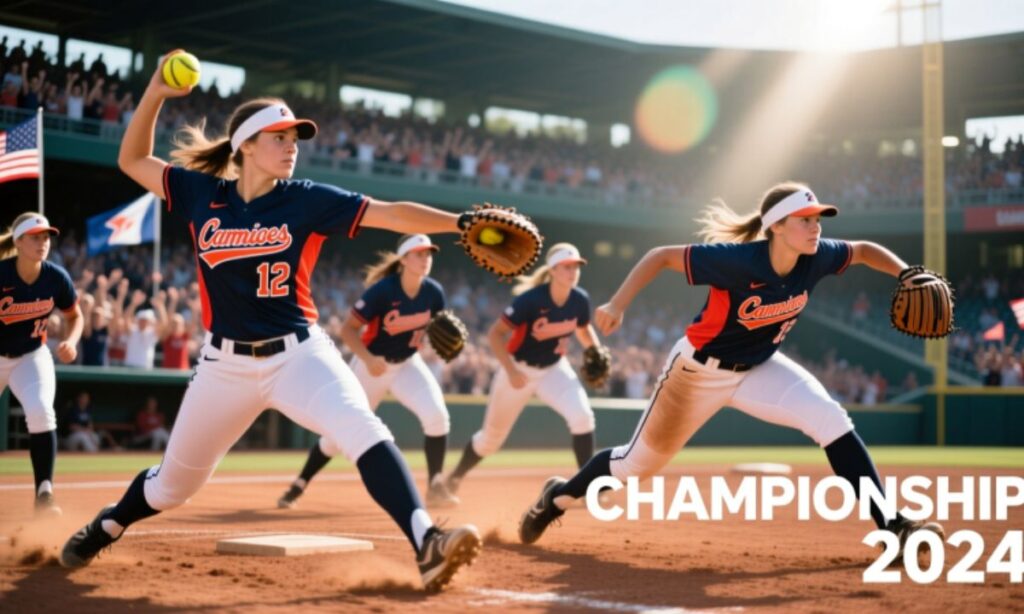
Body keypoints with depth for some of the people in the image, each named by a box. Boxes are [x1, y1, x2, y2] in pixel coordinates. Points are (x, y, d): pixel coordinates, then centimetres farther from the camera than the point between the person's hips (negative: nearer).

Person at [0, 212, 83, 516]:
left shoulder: (56, 277, -14)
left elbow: (74, 316, 4)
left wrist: (70, 342, -16)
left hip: (32, 357, 1)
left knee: (40, 411, -24)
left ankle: (44, 493, -19)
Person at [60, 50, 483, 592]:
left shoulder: (308, 201, -5)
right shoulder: (202, 194, 0)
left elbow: (391, 214, -13)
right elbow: (132, 161, 6)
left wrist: (459, 222, -25)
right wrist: (155, 94, -7)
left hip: (298, 354, -1)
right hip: (226, 364, 2)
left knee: (363, 432, -29)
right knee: (174, 482, 15)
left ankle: (426, 545, -38)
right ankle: (107, 527, 46)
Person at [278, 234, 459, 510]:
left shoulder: (434, 293, -11)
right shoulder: (382, 291, -24)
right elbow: (348, 329, -21)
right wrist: (368, 359, -35)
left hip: (407, 363, 3)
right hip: (371, 364, -3)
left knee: (437, 415, -22)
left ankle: (435, 486, -9)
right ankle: (298, 486, 25)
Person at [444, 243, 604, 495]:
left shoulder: (580, 300, -12)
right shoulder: (530, 300, -27)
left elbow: (584, 329, 10)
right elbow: (495, 334, -24)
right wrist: (511, 371, -33)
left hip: (554, 369, 3)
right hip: (519, 369, -3)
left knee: (582, 416, -23)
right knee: (492, 436, 11)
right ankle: (454, 478, 37)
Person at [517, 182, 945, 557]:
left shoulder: (816, 259, -16)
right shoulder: (737, 260, -32)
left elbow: (864, 250, 3)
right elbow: (661, 256, -24)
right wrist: (617, 305, -30)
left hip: (758, 368, 5)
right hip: (699, 370, -4)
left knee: (832, 421, -18)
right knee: (637, 462, 8)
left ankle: (892, 527, -16)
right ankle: (558, 497, 35)